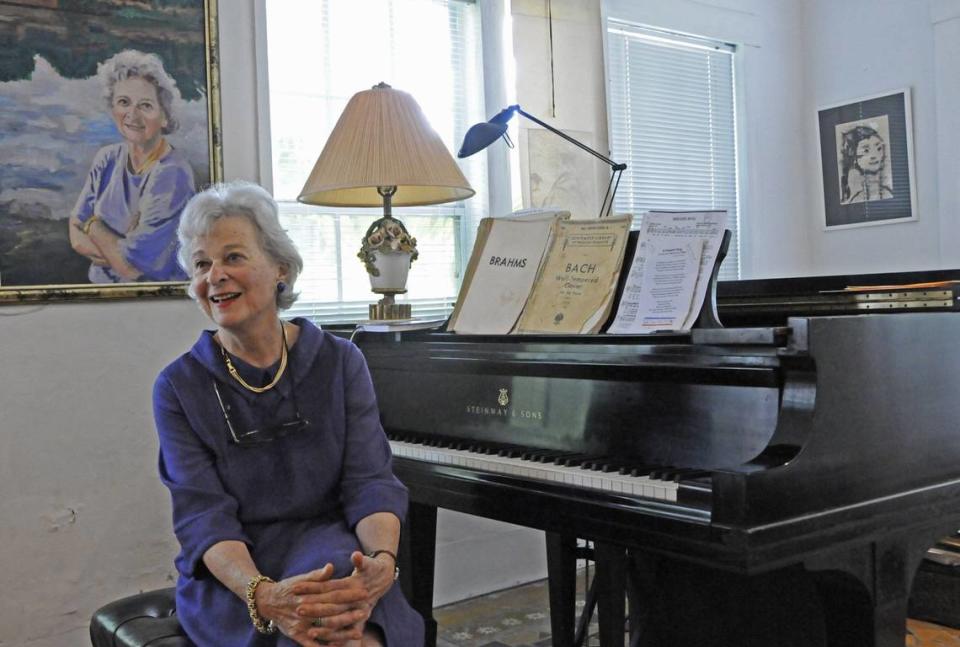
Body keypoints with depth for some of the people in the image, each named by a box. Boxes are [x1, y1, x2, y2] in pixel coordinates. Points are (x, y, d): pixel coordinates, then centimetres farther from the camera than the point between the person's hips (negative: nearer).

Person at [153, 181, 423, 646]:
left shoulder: (340, 362, 2)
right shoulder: (178, 387, 0)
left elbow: (370, 482, -6)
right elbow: (203, 515, -10)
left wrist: (383, 560, -29)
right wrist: (262, 593, -30)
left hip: (328, 543, 1)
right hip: (229, 573, -1)